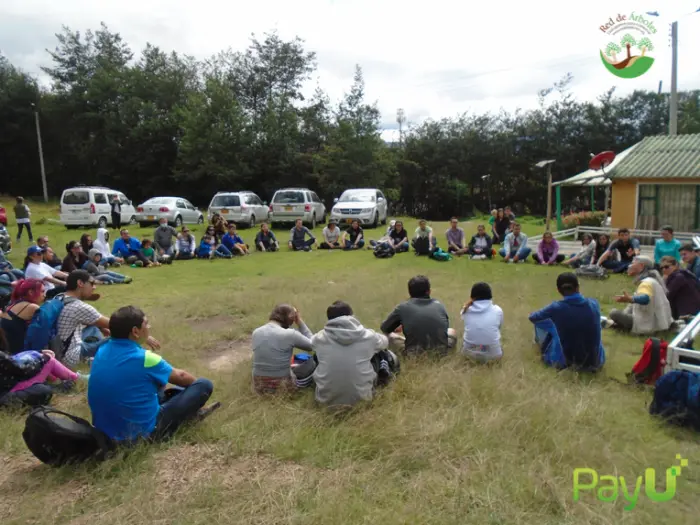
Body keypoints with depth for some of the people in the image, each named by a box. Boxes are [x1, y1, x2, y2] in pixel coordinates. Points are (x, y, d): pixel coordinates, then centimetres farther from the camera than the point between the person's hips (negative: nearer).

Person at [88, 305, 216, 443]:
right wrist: (196, 382, 18)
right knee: (205, 385, -7)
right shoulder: (144, 358, -22)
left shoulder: (103, 350, -5)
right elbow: (180, 376, -2)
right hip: (140, 432, -8)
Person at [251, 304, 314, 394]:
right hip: (282, 387, -5)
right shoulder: (289, 334, -19)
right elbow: (312, 345, -2)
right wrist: (300, 323, 1)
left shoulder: (256, 332, -2)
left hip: (258, 386, 5)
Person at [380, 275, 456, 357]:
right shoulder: (439, 305, 13)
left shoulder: (403, 307, 6)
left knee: (391, 335, 23)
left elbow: (385, 329, 18)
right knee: (452, 331, 31)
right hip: (441, 353, 2)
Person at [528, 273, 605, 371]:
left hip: (566, 362, -3)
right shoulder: (594, 304, -9)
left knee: (540, 320, 18)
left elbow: (532, 317, 4)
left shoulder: (556, 307, -17)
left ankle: (541, 342, 51)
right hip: (596, 363, 3)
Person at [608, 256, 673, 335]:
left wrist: (630, 299, -62)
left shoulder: (648, 282, -19)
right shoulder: (649, 281, 14)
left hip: (650, 325, -11)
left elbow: (645, 299, -42)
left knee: (614, 313, -17)